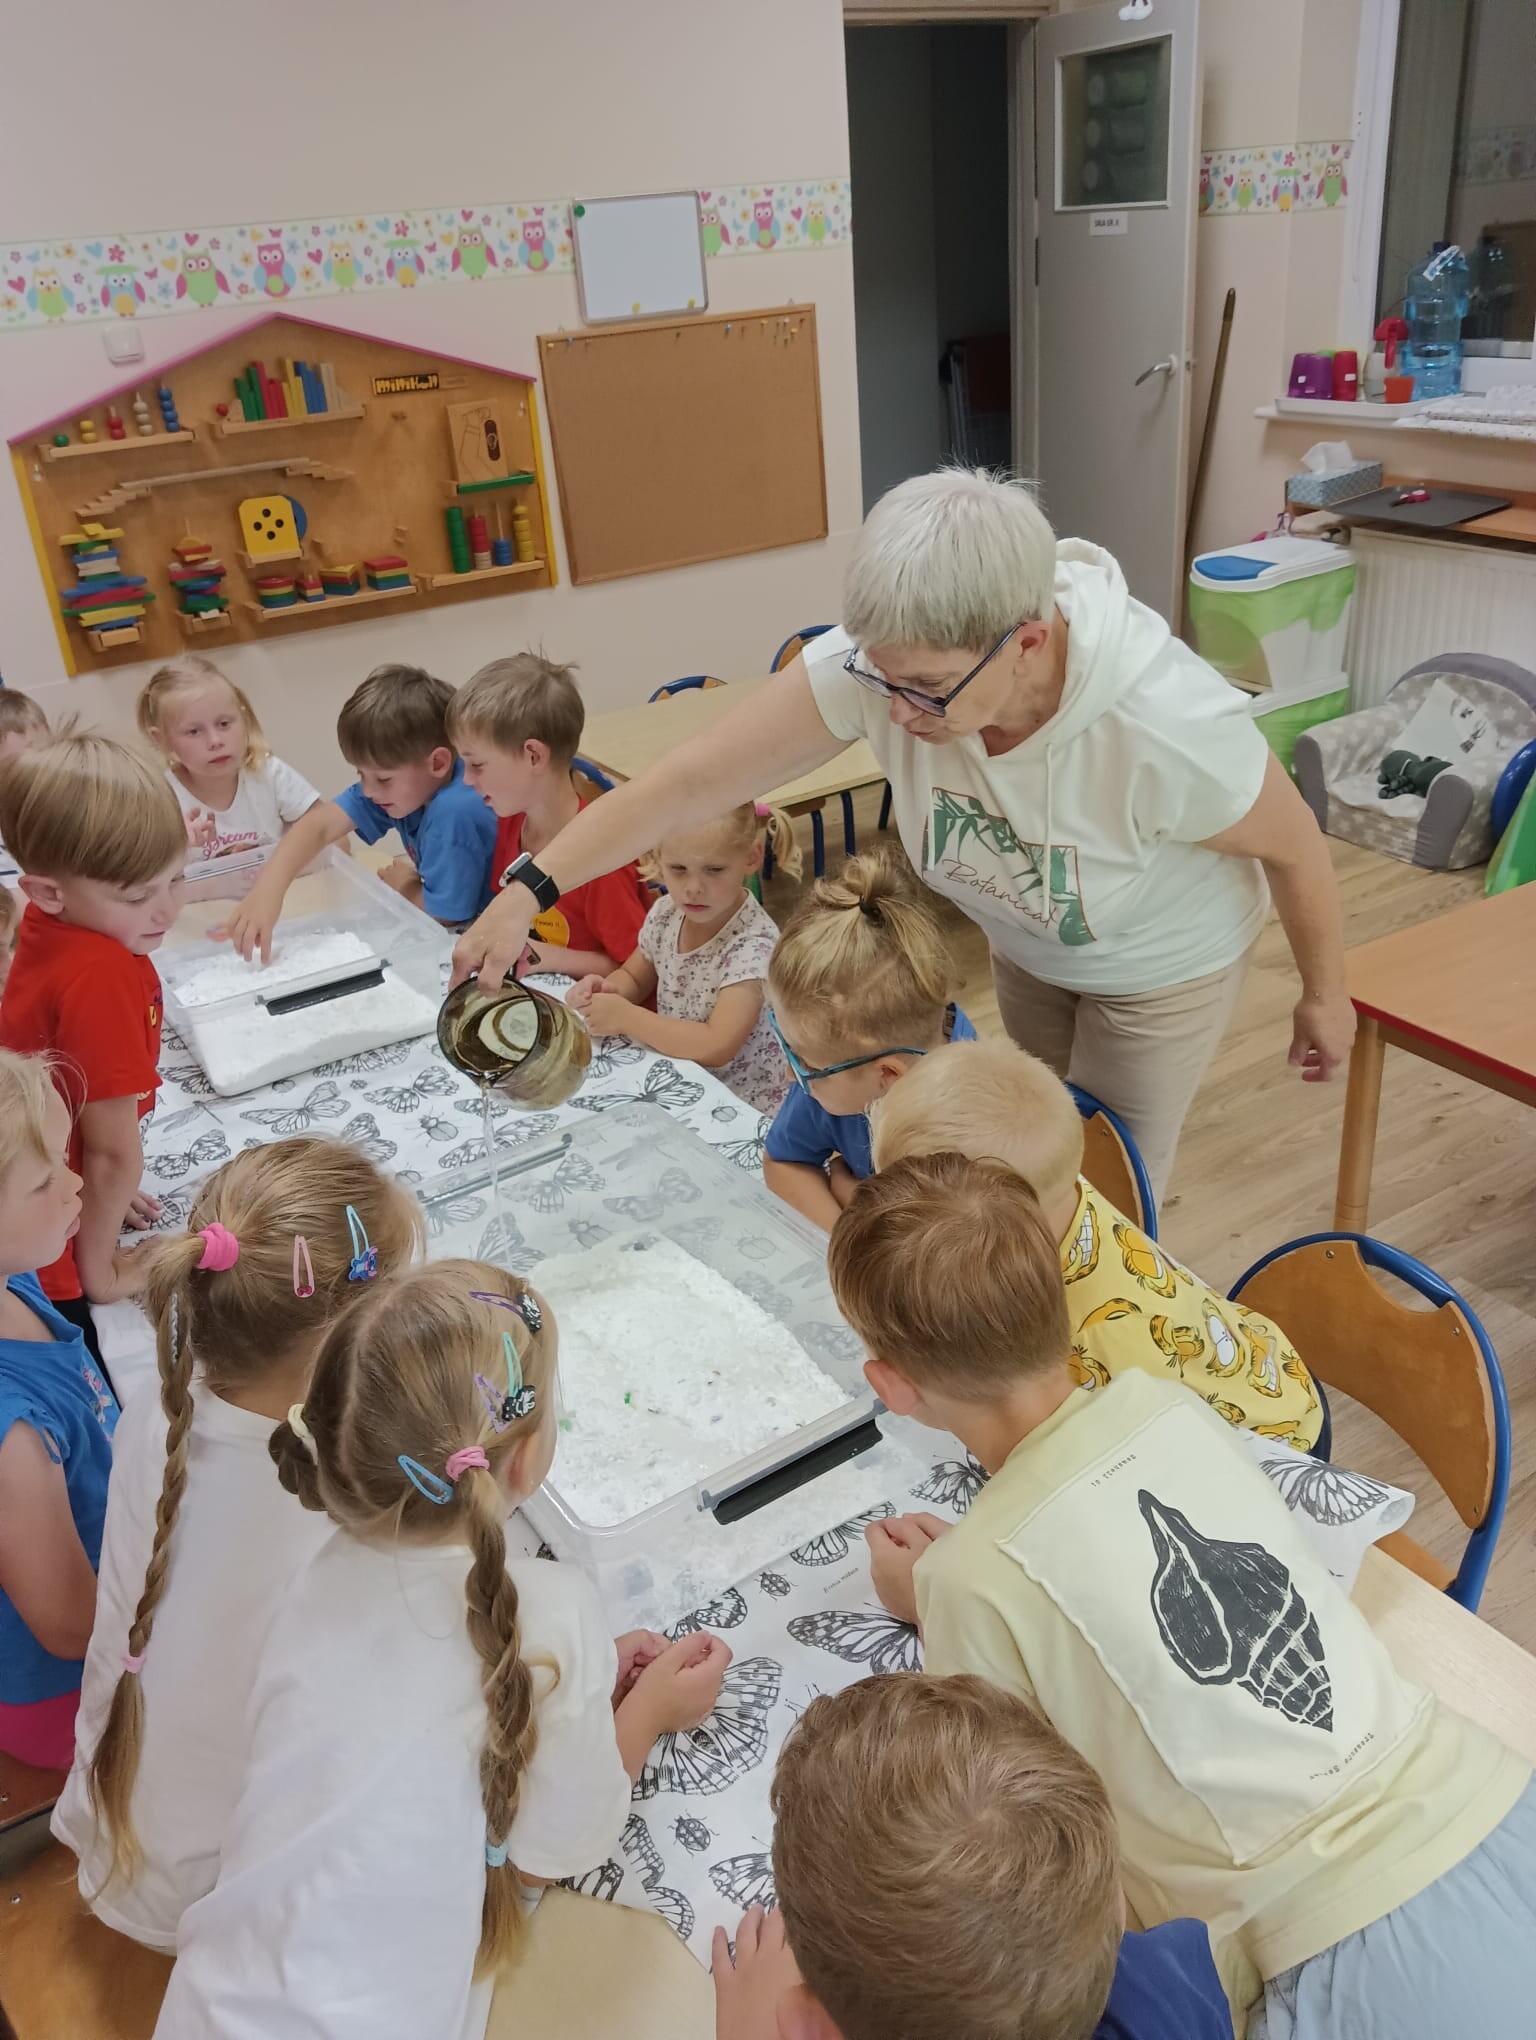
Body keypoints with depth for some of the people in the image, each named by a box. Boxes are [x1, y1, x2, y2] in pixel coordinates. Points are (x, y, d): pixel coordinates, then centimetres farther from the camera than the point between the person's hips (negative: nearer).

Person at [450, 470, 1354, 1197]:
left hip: (1161, 971, -4)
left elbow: (1296, 848, -21)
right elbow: (694, 777, -28)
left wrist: (1327, 995, -6)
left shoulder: (1169, 725, -41)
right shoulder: (881, 660, -34)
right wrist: (530, 890, -34)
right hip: (1026, 944, 4)